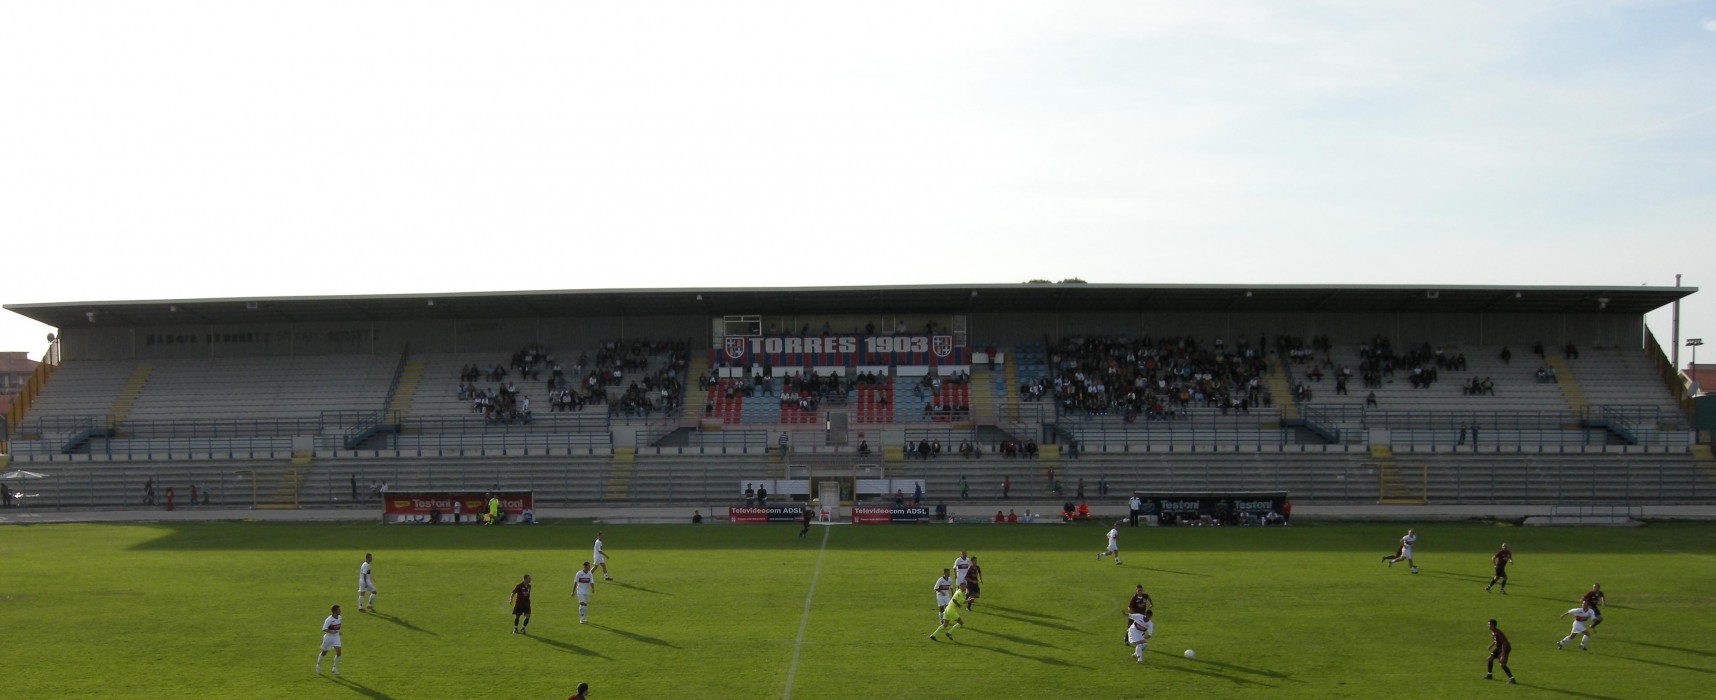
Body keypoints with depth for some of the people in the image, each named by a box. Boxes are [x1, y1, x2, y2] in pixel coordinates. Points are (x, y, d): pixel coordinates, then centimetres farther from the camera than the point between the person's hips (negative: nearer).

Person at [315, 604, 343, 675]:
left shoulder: (339, 617, -2)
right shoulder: (329, 620, -24)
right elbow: (324, 629, -26)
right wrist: (332, 632, -37)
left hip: (336, 637, 5)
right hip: (328, 637, -5)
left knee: (339, 652, -11)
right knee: (324, 653, 13)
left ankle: (335, 668, 3)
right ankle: (318, 664, 41)